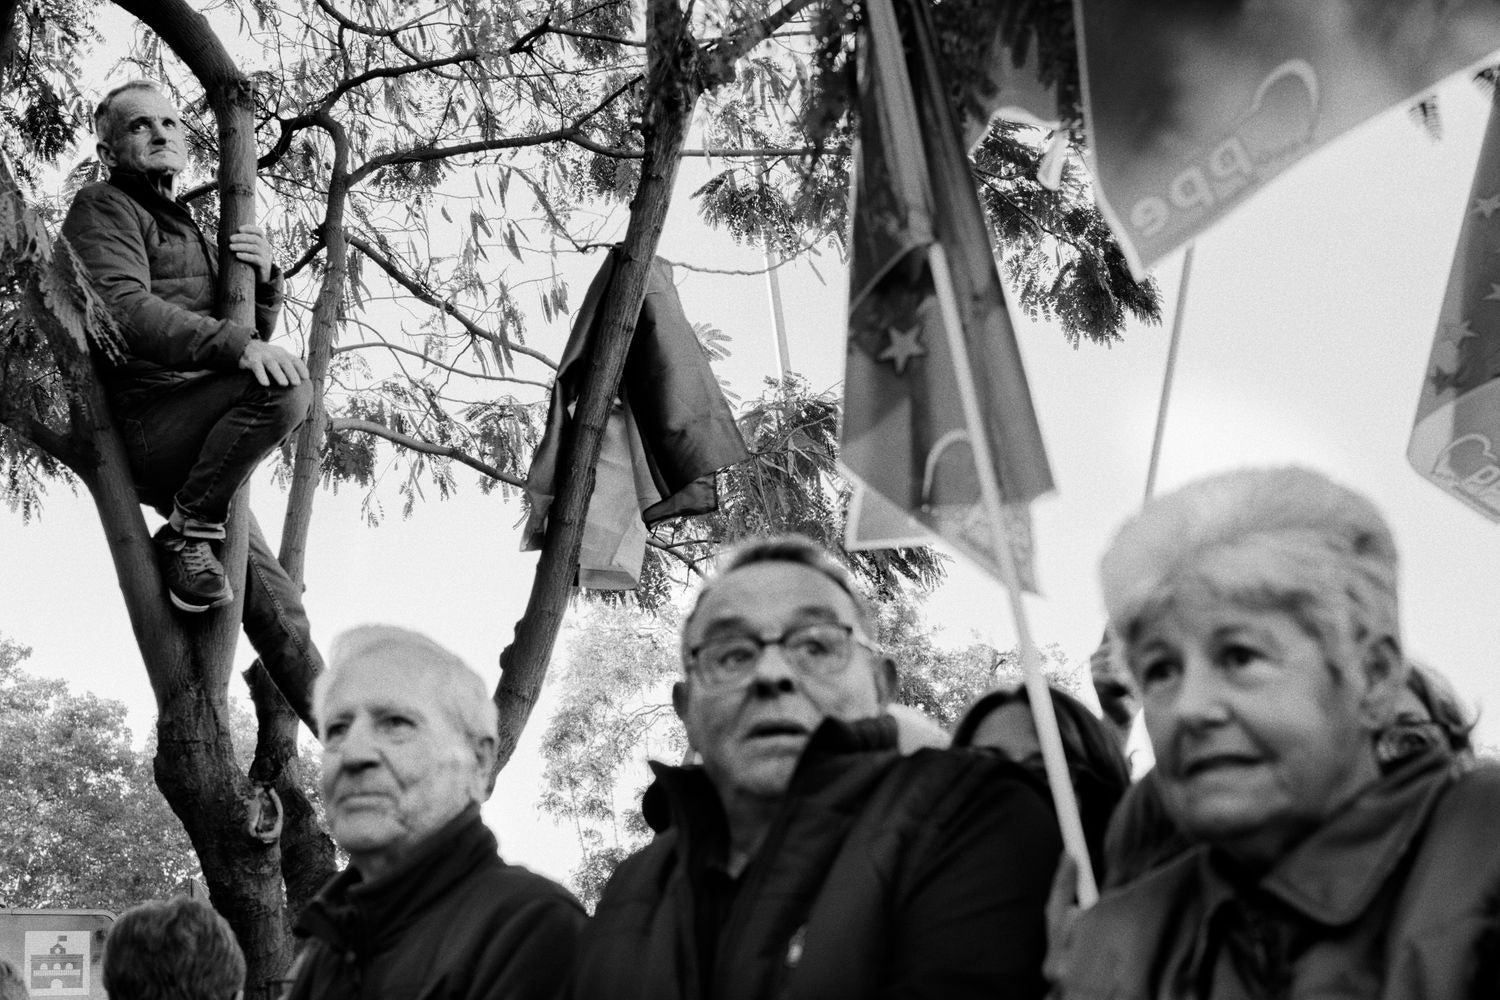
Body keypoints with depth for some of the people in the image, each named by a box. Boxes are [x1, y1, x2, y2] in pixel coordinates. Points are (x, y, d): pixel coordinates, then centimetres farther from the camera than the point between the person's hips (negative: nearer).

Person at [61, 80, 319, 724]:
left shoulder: (191, 232, 28)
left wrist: (263, 278, 0)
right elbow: (124, 310, -19)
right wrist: (236, 343, -32)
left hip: (197, 442, 8)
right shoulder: (103, 208, 0)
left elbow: (257, 333, 22)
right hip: (141, 422, -8)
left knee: (272, 596, 4)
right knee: (285, 388, -31)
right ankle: (187, 538, -20)